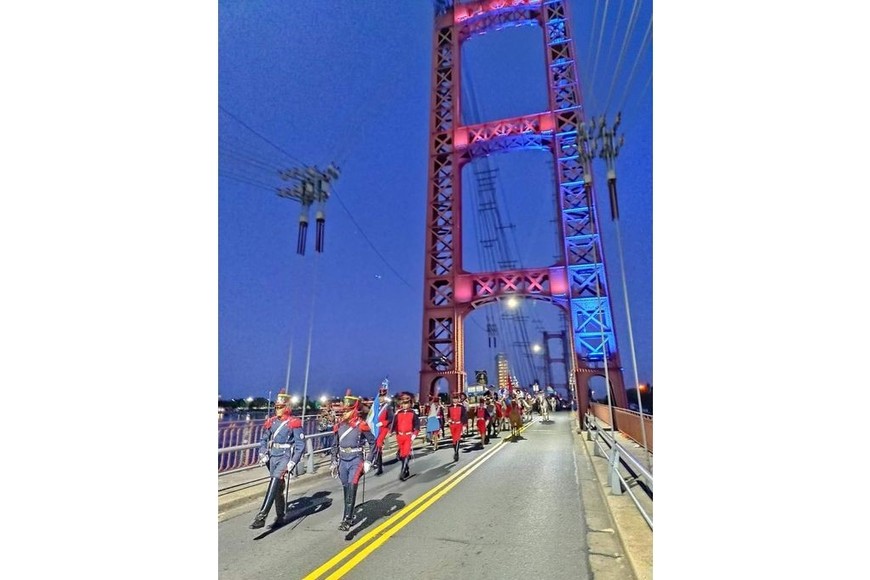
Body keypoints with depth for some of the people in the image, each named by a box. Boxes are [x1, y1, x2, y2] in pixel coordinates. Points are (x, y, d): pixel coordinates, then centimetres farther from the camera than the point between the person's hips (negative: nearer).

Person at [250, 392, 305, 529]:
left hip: (285, 457, -6)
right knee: (278, 487, 14)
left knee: (274, 483, -19)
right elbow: (263, 440, 16)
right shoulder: (271, 422, 7)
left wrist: (293, 462, -15)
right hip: (272, 457, 6)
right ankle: (280, 516, 29)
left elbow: (300, 445, -9)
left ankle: (261, 517, -17)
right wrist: (263, 454, 1)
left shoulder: (294, 423, -9)